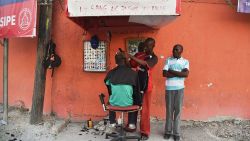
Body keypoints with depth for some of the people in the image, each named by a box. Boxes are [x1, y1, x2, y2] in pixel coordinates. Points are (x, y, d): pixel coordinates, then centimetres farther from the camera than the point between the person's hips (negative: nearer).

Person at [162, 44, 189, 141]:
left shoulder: (185, 61, 5)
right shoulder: (168, 60, 5)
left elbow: (186, 74, -12)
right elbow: (164, 73, -8)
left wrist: (172, 71, -11)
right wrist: (179, 73, -10)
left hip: (180, 88, 0)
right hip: (169, 88, 0)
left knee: (178, 110, 3)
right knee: (169, 110, 5)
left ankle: (176, 132, 11)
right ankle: (168, 131, 17)